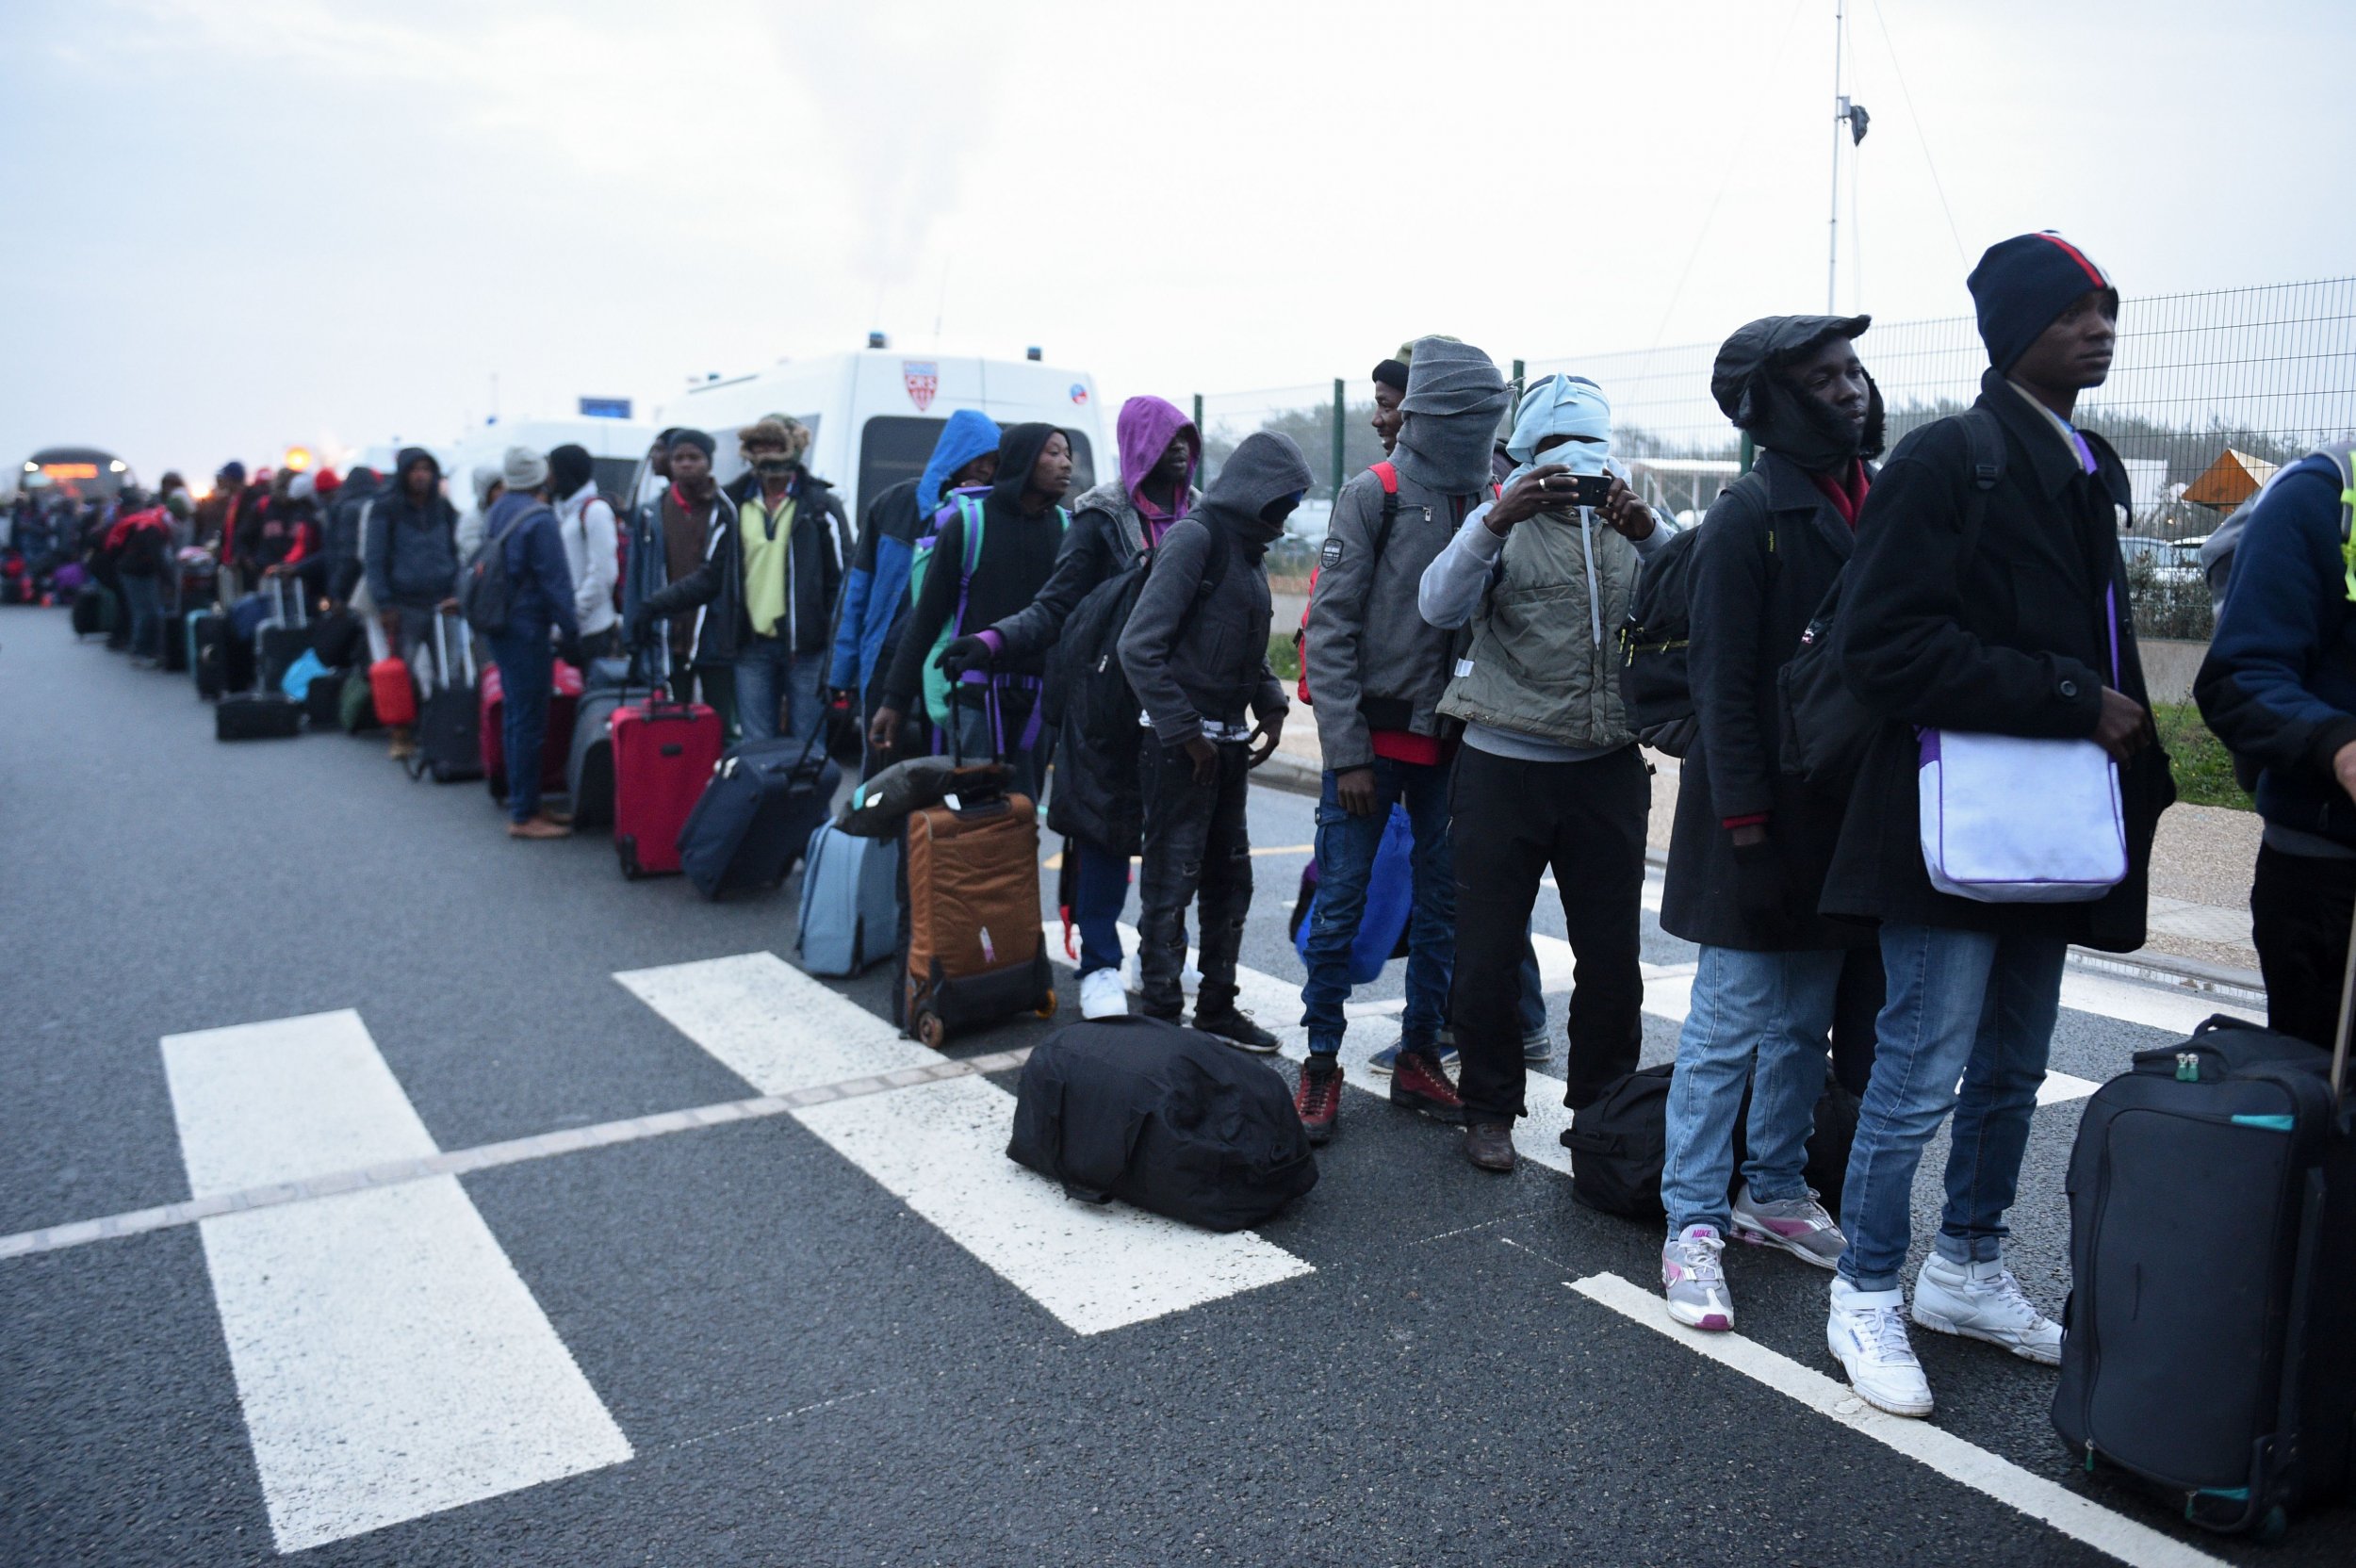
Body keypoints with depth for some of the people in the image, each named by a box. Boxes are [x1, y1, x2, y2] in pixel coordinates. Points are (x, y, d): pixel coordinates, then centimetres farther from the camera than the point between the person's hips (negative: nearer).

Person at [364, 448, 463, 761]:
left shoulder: (445, 511, 12)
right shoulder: (387, 513, 2)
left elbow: (457, 554, 14)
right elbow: (373, 561, 1)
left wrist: (457, 593, 0)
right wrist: (383, 604, -7)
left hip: (442, 605, 2)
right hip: (404, 606, -2)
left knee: (449, 672, -1)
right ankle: (403, 736, 7)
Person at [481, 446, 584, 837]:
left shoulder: (496, 514, 12)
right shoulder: (539, 519, -14)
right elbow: (555, 583, -17)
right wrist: (570, 634, -12)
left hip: (501, 627, 9)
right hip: (527, 631, -9)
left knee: (516, 717, 15)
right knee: (529, 722, -5)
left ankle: (525, 803, 23)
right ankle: (524, 815, -2)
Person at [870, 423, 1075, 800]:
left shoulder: (1069, 528, 7)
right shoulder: (967, 524, 0)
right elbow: (926, 615, 1)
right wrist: (895, 699, -2)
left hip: (1039, 700, 3)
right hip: (977, 696, -3)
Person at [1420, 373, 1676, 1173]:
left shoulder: (1632, 527, 10)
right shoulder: (1500, 524, 3)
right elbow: (1441, 606, -16)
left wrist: (1648, 530, -25)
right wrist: (1497, 520, -30)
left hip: (1607, 771, 2)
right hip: (1504, 768, -2)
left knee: (1612, 957, 8)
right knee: (1489, 952, 4)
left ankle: (1604, 1108, 27)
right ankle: (1490, 1111, 21)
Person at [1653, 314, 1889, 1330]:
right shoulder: (1750, 515, -10)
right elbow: (1722, 676, -13)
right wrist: (1742, 809, -17)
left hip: (1851, 812, 7)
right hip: (1770, 812, -7)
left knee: (1809, 1018, 16)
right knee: (1731, 1021, -2)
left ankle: (1774, 1191, 30)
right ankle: (1694, 1223, 7)